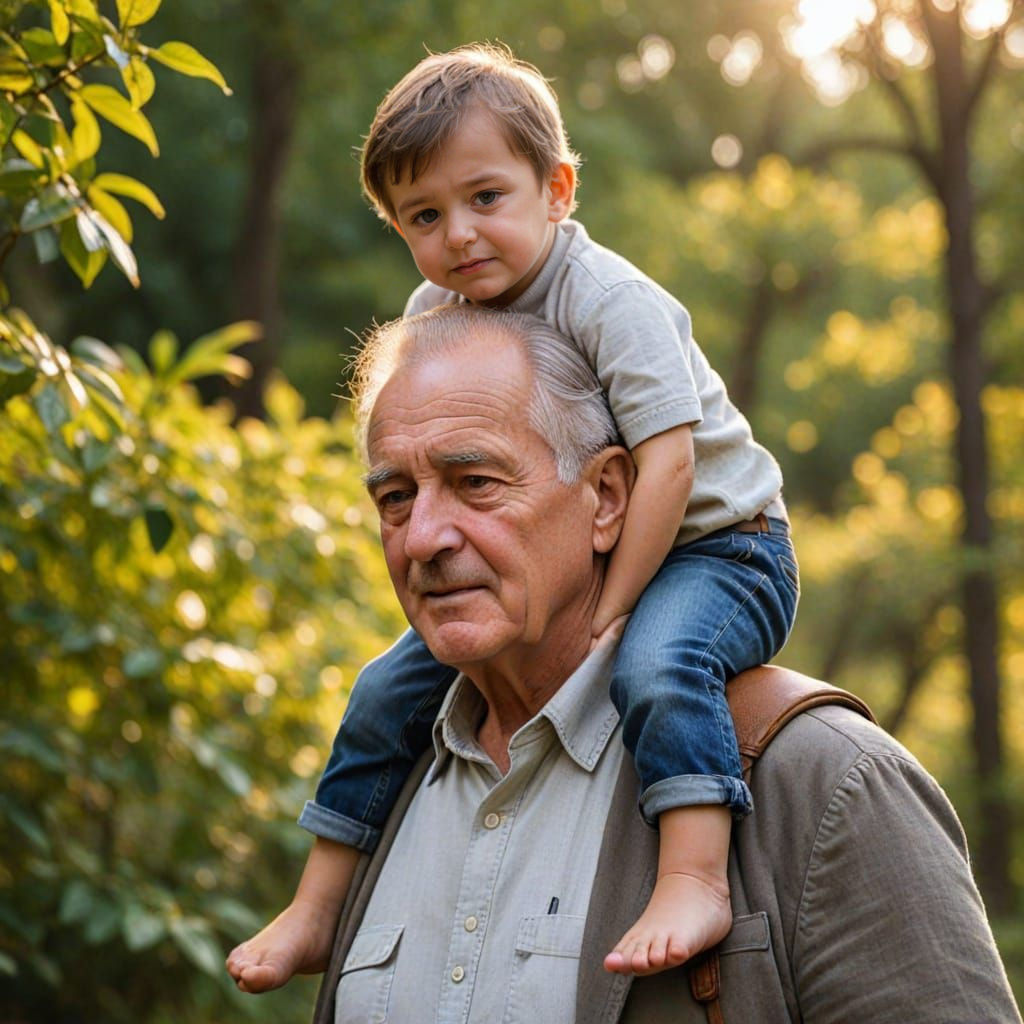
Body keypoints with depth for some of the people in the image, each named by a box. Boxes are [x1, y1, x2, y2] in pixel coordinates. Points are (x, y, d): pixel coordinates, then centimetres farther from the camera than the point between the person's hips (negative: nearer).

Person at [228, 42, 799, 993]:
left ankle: (696, 878, -40)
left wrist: (606, 613, -27)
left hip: (713, 547, -7)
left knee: (656, 666, -40)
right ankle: (316, 909, 11)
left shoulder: (612, 300, -23)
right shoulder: (432, 316, -2)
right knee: (391, 691, 2)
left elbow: (668, 462, -29)